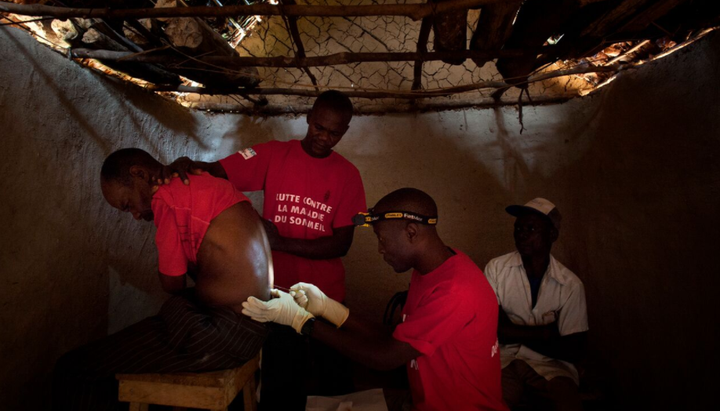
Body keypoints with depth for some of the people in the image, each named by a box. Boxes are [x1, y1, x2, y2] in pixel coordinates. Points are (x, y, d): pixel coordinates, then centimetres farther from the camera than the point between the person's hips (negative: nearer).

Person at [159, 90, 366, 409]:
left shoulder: (347, 175, -1)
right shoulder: (273, 154, -1)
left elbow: (341, 243, -7)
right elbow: (216, 172, -9)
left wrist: (282, 243, -18)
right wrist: (187, 165, -31)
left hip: (325, 298, 1)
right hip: (275, 292, 0)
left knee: (334, 382, 13)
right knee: (279, 385, 14)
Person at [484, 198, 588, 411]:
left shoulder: (571, 285, -2)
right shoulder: (496, 268, -4)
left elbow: (572, 350, -3)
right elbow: (493, 327, -9)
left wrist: (514, 333, -6)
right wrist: (544, 333, -8)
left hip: (549, 363, 1)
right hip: (503, 360, 0)